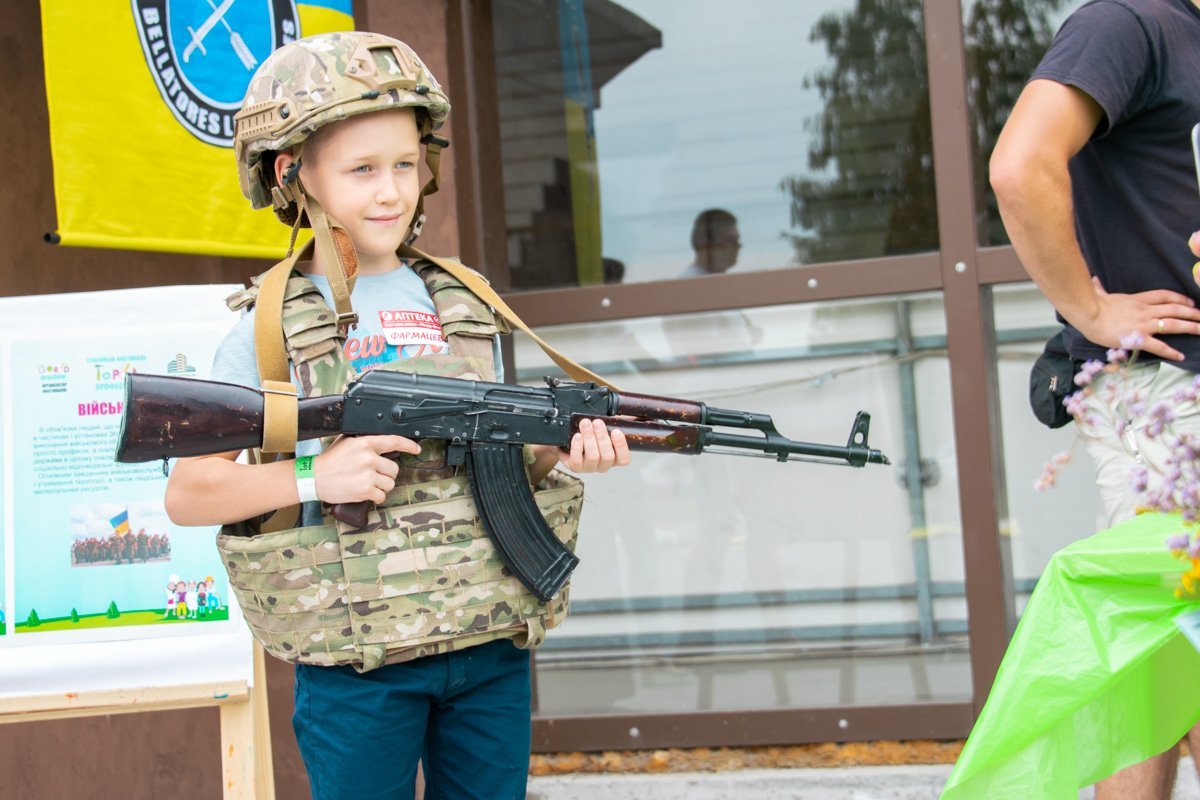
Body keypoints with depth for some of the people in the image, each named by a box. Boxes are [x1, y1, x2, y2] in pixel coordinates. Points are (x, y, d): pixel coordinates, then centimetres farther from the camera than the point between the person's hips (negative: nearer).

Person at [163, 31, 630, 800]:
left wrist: (558, 451, -6)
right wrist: (314, 477, -18)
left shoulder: (465, 306, 9)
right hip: (358, 668, -3)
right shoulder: (271, 328, -3)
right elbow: (185, 494, -3)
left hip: (493, 649, 4)